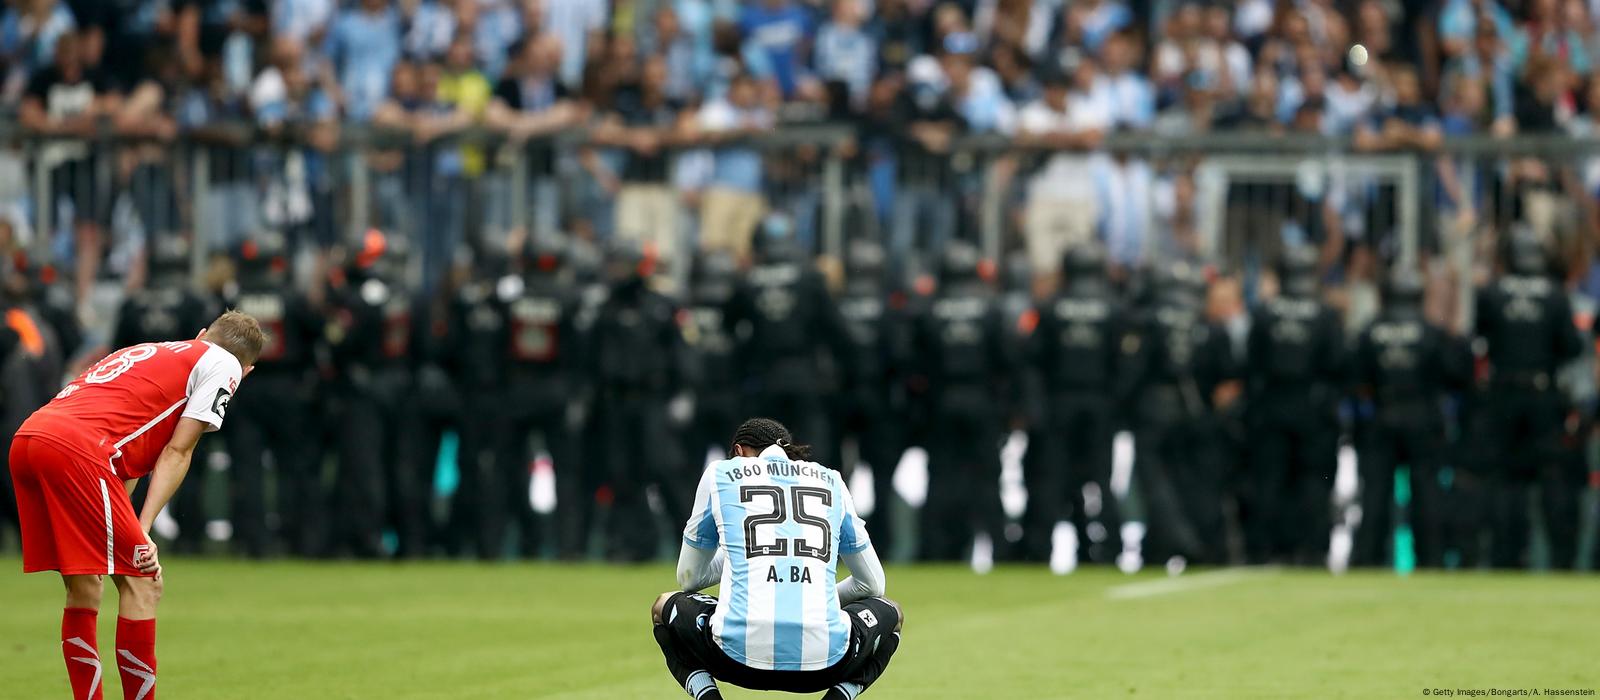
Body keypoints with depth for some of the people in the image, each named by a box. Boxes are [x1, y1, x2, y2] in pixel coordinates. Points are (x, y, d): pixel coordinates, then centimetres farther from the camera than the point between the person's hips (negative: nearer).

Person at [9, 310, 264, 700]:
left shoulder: (145, 353, 34)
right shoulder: (224, 364, 12)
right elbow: (177, 452, 4)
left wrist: (125, 531, 21)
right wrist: (141, 533, -1)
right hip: (77, 450, -8)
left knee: (85, 588, 16)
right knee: (143, 583, -1)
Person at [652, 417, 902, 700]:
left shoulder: (720, 474, 17)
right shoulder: (831, 480, 21)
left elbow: (688, 578, 26)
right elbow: (872, 584, 28)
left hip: (740, 655, -1)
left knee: (664, 607, 32)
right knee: (892, 614, 35)